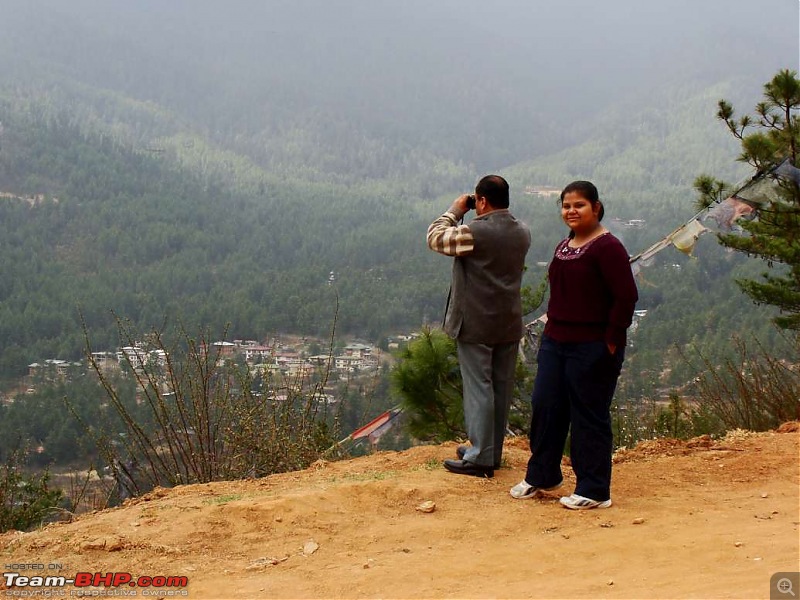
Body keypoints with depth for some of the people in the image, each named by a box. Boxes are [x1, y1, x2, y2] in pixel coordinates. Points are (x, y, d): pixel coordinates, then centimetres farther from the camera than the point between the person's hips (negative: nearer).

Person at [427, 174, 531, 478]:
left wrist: (455, 210, 4)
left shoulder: (474, 232, -19)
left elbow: (434, 237, -7)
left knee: (478, 389, -1)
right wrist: (483, 219, 11)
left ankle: (480, 459, 3)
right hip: (509, 324, 7)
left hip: (476, 325, -7)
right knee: (501, 389, 13)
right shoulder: (522, 232, 3)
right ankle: (492, 452, 26)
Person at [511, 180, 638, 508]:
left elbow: (626, 297, -18)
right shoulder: (564, 247, 13)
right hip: (555, 342, 9)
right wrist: (553, 327, 16)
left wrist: (611, 341, -17)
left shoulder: (607, 247, -14)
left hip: (592, 348, -8)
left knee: (590, 417, 0)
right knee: (545, 407, 12)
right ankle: (541, 476, 29)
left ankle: (594, 492, 12)